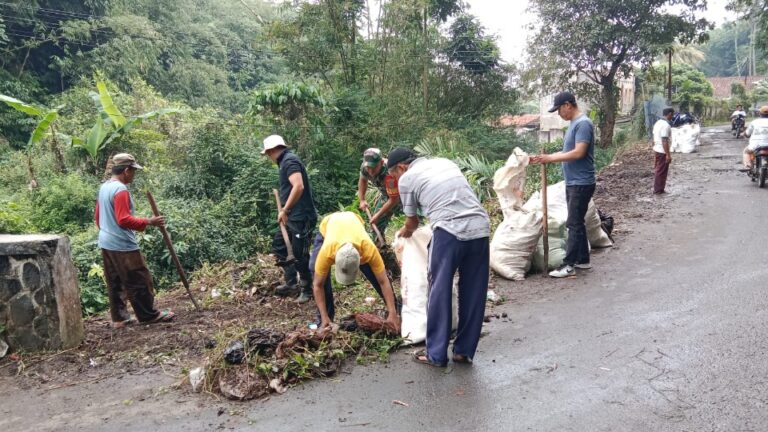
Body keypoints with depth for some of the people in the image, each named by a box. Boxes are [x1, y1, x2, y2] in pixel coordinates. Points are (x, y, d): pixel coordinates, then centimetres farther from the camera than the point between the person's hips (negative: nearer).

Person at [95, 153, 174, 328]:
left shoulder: (104, 187, 11)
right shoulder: (120, 190, -18)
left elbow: (98, 217, 18)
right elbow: (124, 220, -24)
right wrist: (148, 222, -21)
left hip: (106, 243, 10)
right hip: (122, 245, -10)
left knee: (115, 283, 12)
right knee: (139, 281, 0)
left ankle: (119, 318, 17)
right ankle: (149, 315, 8)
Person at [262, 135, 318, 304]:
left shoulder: (289, 161, -16)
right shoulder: (286, 161, 15)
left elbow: (299, 186, -29)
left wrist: (284, 210, -25)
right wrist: (286, 210, 15)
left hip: (301, 217, -10)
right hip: (293, 216, 10)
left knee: (299, 254, -1)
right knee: (278, 245, 16)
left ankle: (307, 290, 14)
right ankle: (292, 283, 23)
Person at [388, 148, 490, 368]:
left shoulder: (406, 178, 10)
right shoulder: (445, 162, 25)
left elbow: (412, 221, 20)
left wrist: (405, 232, 43)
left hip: (450, 231, -6)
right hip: (480, 227, 6)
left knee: (440, 292, 7)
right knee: (473, 293, 13)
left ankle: (436, 354, 15)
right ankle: (464, 351, 24)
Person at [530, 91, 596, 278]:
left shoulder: (583, 123, -17)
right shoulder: (574, 124, 14)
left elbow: (578, 153, -24)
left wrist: (551, 158, -19)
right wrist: (544, 158, 7)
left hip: (581, 184, -10)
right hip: (573, 183, 10)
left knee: (574, 224, -6)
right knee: (577, 222, 14)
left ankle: (569, 265, -1)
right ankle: (583, 260, 24)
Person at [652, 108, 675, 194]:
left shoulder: (657, 123, 8)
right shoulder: (665, 125, -20)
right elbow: (664, 141, -24)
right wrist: (668, 155, -21)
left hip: (657, 150, 9)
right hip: (662, 152, -9)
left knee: (657, 170, 15)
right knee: (661, 172, 0)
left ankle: (657, 189, 23)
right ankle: (658, 190, 8)